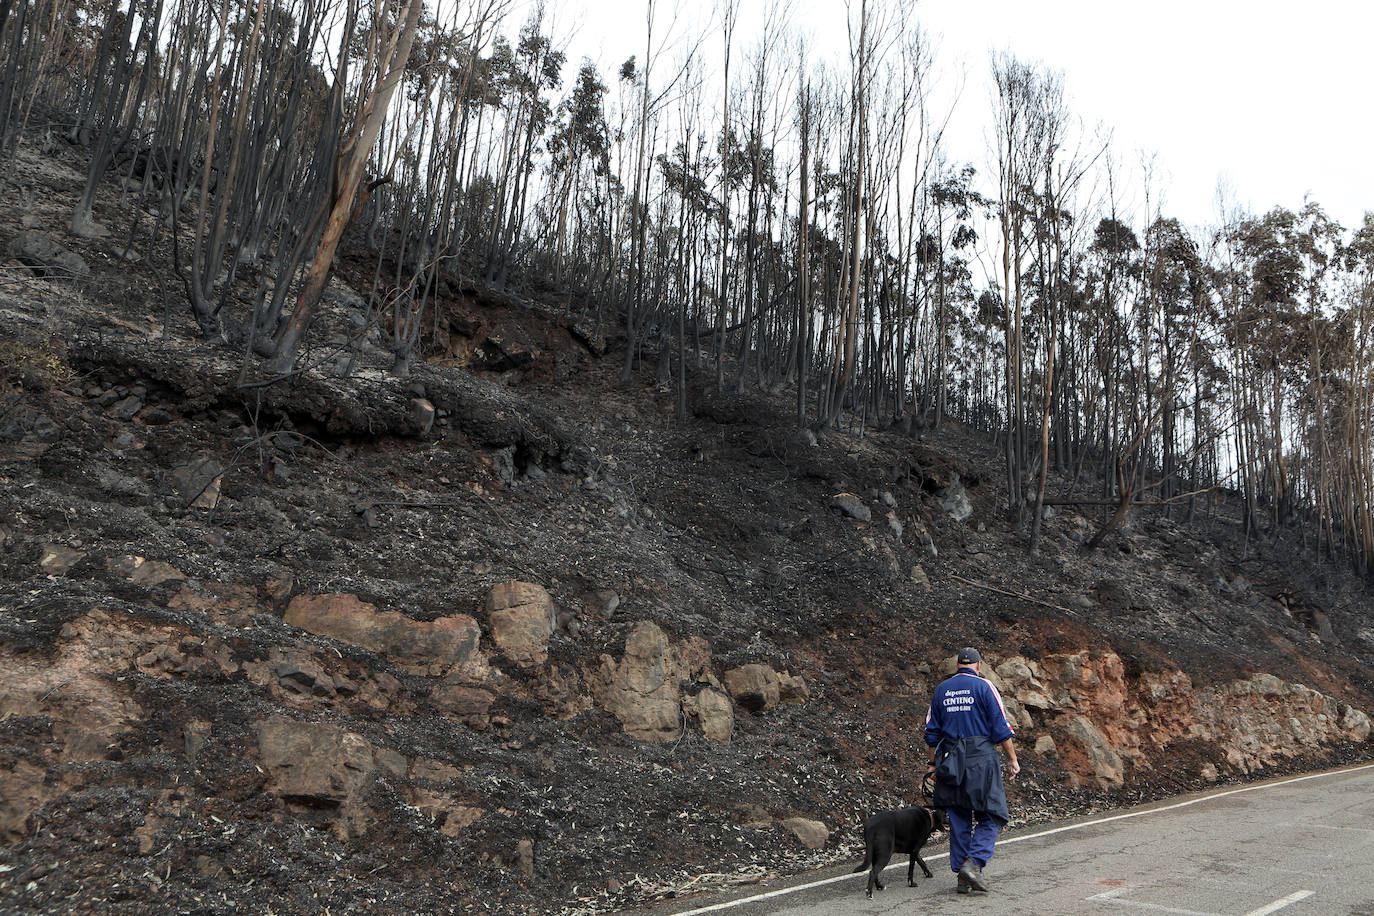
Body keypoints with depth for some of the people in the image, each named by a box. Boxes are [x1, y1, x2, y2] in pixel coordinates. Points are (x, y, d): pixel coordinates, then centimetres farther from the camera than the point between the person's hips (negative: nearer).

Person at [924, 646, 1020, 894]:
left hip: (950, 760, 4)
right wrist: (1012, 759, 1)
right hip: (981, 758, -4)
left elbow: (931, 732, 12)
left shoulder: (941, 689, 10)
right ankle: (973, 863, -13)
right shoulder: (983, 687, -4)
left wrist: (934, 763, 18)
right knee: (990, 816, 4)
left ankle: (962, 877, 13)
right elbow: (1001, 728, -6)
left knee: (958, 820, 10)